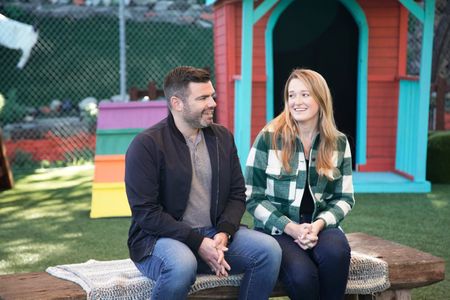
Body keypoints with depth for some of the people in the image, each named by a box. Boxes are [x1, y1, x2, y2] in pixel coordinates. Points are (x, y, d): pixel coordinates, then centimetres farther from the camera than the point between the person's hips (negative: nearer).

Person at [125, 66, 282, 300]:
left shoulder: (223, 137, 9)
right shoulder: (146, 145, -9)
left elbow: (237, 194, 10)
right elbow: (145, 212, -14)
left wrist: (224, 233, -10)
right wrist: (198, 243, -21)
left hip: (214, 234, 5)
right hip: (161, 238, -5)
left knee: (269, 249, -17)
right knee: (182, 265, -37)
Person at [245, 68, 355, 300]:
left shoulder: (338, 143, 5)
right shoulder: (268, 139, -4)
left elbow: (344, 198, 7)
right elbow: (253, 197, -3)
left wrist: (318, 224, -13)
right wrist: (290, 227, -16)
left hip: (318, 225, 3)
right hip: (276, 228, -2)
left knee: (337, 252, -34)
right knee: (302, 274, -33)